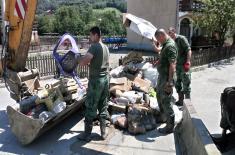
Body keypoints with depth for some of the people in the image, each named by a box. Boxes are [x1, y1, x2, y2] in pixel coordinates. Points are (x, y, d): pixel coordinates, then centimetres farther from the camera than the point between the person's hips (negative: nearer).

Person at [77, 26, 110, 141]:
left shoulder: (94, 47, -15)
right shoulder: (106, 47, 11)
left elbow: (83, 62, -24)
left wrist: (79, 60, -3)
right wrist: (89, 63, 13)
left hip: (95, 80, -8)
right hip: (105, 79, 8)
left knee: (91, 108, 2)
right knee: (103, 107, 13)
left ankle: (87, 135, 13)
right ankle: (103, 132, 21)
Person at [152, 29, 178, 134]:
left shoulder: (170, 46, -21)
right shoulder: (165, 45, 10)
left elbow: (172, 65, -27)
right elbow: (158, 50, 33)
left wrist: (170, 82, -29)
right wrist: (155, 44, 15)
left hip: (167, 78, -11)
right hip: (162, 76, 11)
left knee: (166, 101, -2)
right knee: (159, 97, 23)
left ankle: (170, 126, 10)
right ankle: (163, 117, 42)